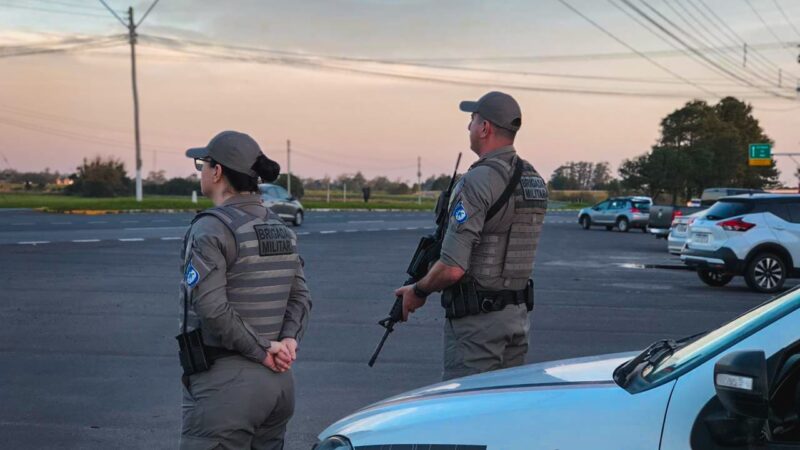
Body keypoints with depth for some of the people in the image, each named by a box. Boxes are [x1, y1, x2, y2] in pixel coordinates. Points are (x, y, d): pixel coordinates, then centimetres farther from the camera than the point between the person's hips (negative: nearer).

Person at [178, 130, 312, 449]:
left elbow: (211, 307, -20)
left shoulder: (210, 228, -12)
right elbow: (300, 298, 11)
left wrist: (261, 351, -12)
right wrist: (288, 340, -4)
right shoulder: (280, 229, 13)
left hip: (226, 381, -8)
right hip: (279, 381, 8)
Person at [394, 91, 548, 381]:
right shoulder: (535, 181, 9)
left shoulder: (477, 181, -18)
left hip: (477, 318, -8)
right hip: (519, 314, 9)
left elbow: (453, 268, -23)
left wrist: (418, 291, -5)